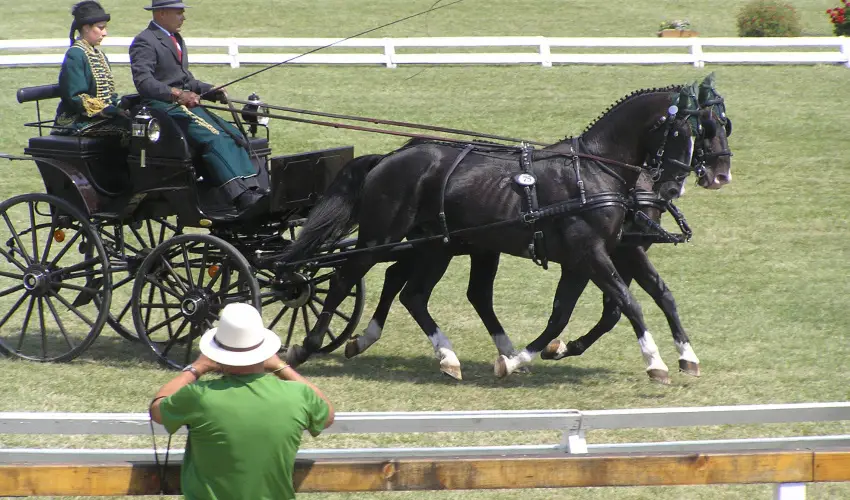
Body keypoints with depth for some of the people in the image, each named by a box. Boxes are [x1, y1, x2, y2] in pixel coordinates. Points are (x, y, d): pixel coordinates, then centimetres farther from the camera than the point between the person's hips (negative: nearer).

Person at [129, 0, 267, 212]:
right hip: (162, 106, -9)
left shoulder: (177, 40, 25)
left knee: (232, 134, -13)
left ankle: (256, 189, -23)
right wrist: (177, 94, -31)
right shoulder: (145, 42, -6)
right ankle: (242, 197, -39)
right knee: (212, 137, -28)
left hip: (186, 105, 9)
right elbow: (143, 81, -19)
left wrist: (210, 91, 8)